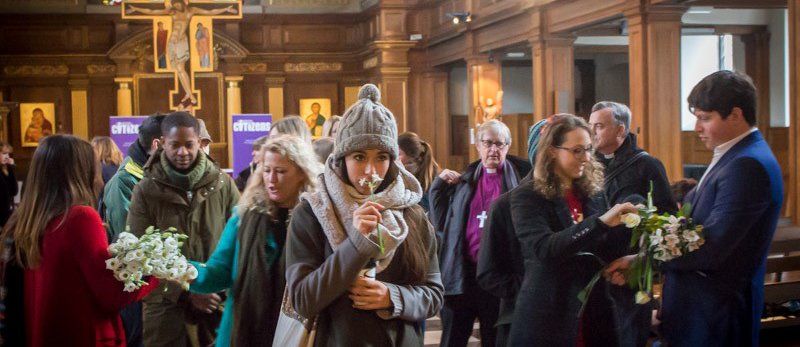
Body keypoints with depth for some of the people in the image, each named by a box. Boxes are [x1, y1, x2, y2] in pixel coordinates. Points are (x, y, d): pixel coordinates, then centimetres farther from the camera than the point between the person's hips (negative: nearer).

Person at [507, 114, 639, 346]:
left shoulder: (594, 194, 7)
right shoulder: (527, 197, -7)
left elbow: (606, 254, 10)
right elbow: (544, 249, -22)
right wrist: (600, 222, -29)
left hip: (595, 317, 5)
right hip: (547, 318, -4)